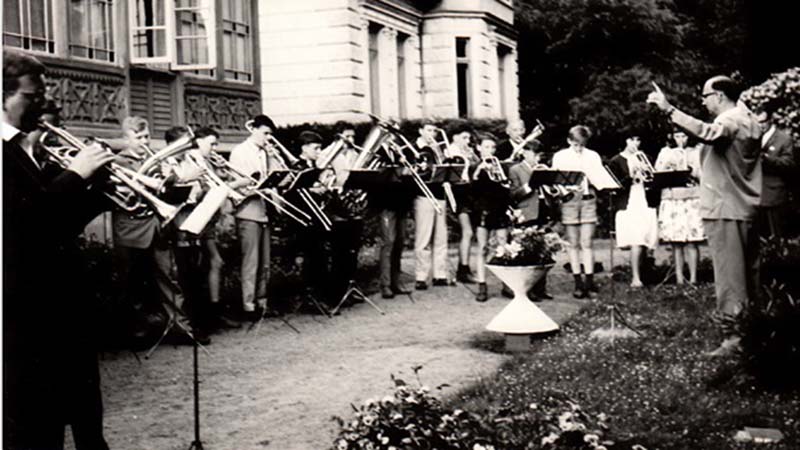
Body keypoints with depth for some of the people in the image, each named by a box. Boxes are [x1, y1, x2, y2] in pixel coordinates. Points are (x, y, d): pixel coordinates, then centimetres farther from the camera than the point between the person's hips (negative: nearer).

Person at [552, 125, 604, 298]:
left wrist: (589, 181, -16)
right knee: (573, 244, 2)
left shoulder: (593, 156, 9)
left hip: (588, 200, 0)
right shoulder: (559, 157, 7)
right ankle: (578, 283, 7)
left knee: (586, 243, -5)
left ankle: (589, 281, -3)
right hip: (569, 200, 0)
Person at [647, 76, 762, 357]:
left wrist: (668, 109, -36)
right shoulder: (748, 120, 18)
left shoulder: (730, 120, -13)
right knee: (748, 274, 12)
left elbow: (705, 132, -35)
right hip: (746, 208, 10)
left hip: (725, 210, -10)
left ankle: (734, 336, -10)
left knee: (729, 275, -9)